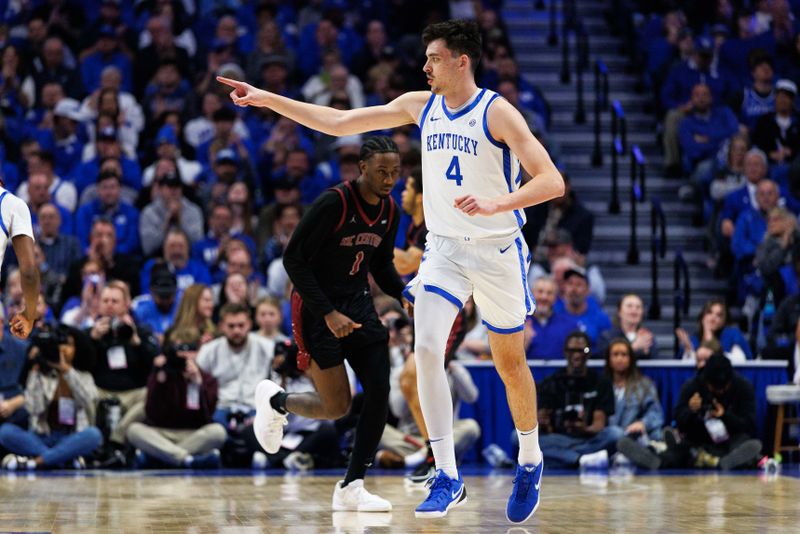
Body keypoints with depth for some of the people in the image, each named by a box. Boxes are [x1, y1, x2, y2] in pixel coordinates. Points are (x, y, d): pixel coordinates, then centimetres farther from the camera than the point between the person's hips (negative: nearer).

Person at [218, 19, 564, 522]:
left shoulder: (497, 112, -15)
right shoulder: (420, 105, 1)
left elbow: (552, 182, -21)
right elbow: (340, 122, 5)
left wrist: (496, 204, -37)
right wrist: (267, 99, 1)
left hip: (497, 250, -4)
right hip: (444, 249, 4)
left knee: (511, 363, 9)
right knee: (427, 349, -16)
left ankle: (530, 462, 33)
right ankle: (448, 478, -14)